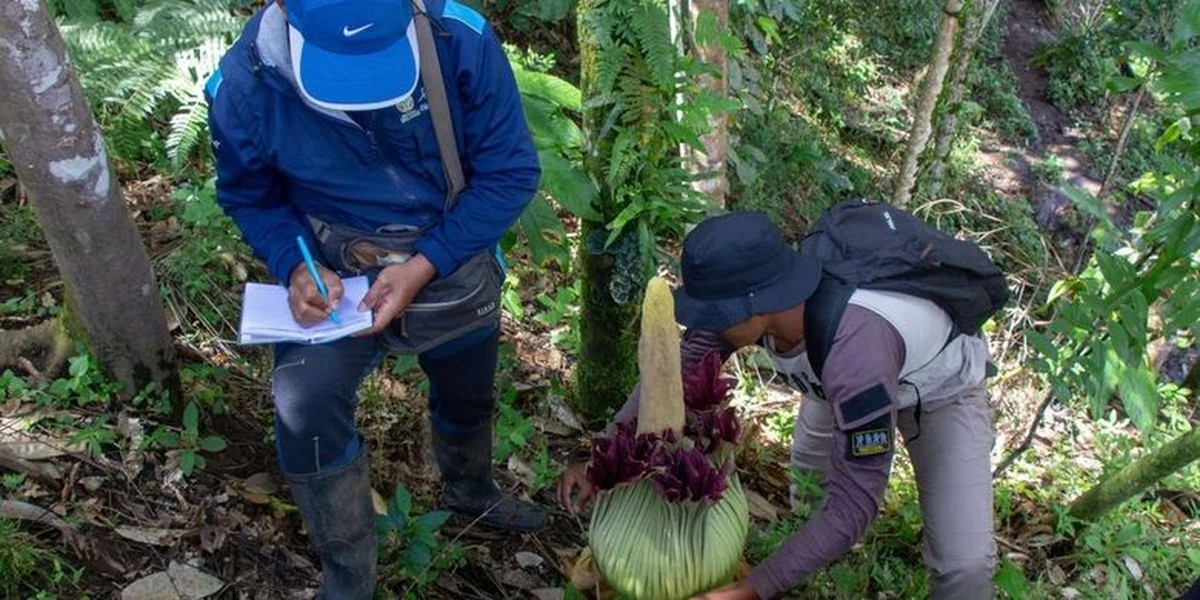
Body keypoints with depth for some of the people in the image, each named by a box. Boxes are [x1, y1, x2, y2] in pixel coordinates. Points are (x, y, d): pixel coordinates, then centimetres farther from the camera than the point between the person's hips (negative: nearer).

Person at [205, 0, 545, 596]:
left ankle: (470, 491, 58)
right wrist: (294, 267, -26)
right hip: (335, 272, -1)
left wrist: (423, 267, -28)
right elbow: (250, 198, -6)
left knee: (467, 392, 23)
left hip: (453, 259, 2)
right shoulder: (245, 84, -25)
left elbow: (511, 171, -20)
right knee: (305, 407, -23)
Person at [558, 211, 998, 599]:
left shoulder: (855, 353, -47)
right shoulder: (752, 297, -28)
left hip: (940, 391, -6)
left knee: (964, 564, -13)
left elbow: (853, 505, -42)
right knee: (809, 471, 23)